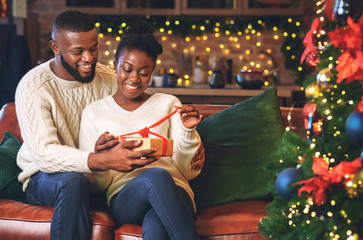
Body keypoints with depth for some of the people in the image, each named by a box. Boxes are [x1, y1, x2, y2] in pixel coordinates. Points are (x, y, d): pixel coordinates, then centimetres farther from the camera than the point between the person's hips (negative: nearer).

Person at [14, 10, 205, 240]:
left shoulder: (109, 80, -1)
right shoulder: (33, 88, -16)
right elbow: (45, 154, -29)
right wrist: (105, 160, -46)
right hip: (45, 177, -4)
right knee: (74, 182, -39)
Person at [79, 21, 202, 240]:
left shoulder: (169, 104, 18)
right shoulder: (94, 112, 16)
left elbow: (186, 171, 12)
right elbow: (96, 184, 12)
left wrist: (187, 132, -5)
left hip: (173, 194, 0)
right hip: (123, 199, 1)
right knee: (156, 175, -37)